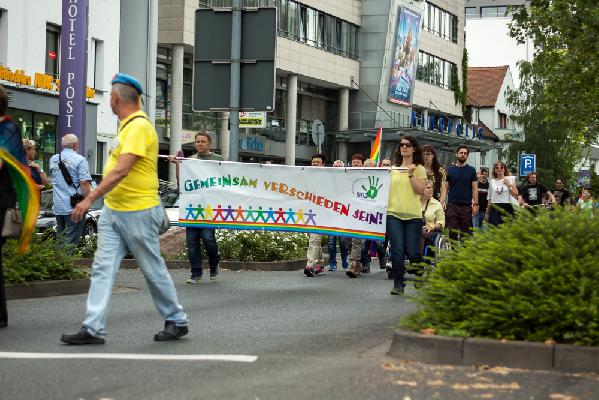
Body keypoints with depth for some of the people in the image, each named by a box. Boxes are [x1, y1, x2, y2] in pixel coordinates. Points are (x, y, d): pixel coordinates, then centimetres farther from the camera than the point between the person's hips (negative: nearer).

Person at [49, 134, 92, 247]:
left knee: (60, 236, 14)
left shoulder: (53, 159, 11)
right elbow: (84, 182, -17)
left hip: (58, 206, 6)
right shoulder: (79, 160, -9)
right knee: (71, 240, -5)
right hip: (73, 206, -6)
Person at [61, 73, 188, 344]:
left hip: (138, 212, -9)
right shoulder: (127, 125, 12)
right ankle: (93, 329, -1)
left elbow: (121, 170, -26)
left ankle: (176, 321, 19)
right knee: (103, 268, 1)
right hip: (113, 210, 9)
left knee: (154, 270, 4)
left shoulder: (139, 127, -18)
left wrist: (91, 197, -26)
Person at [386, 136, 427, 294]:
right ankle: (398, 284, 0)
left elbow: (420, 190, -7)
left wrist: (410, 174, -11)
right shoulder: (393, 169, 15)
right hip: (393, 213, 2)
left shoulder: (419, 169, 6)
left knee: (412, 252, -4)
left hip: (413, 215, -2)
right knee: (397, 250, -8)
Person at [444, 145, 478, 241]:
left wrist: (475, 204, -6)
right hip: (452, 205, 0)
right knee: (452, 232, -1)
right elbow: (445, 188, 6)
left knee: (466, 233, 1)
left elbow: (475, 188, 4)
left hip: (466, 206, 0)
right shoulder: (449, 170, 7)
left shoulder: (471, 170, 7)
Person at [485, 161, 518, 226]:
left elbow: (515, 195, -1)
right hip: (495, 208, 2)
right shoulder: (492, 181, 10)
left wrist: (509, 185, -10)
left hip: (507, 208, -2)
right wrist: (487, 213, 14)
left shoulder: (510, 179, 5)